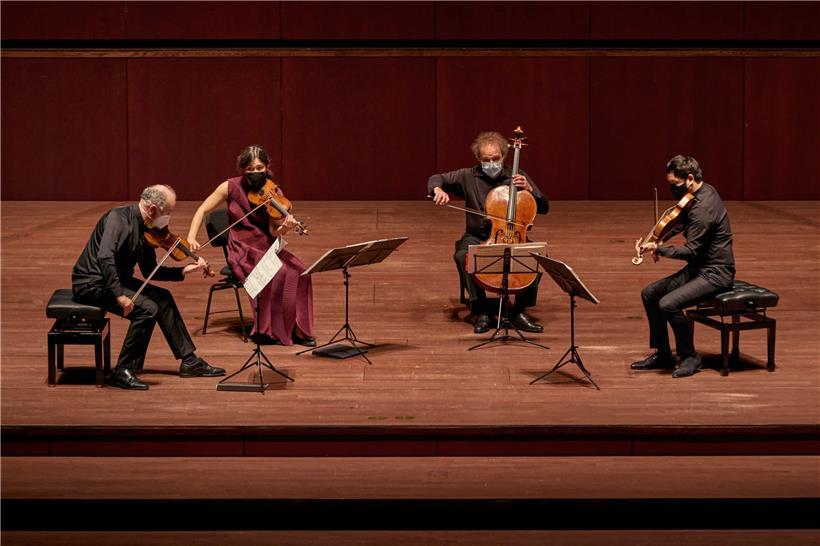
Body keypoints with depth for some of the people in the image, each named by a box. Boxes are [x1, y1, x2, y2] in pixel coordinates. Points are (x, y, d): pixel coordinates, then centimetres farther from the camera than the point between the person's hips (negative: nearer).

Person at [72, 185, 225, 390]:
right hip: (92, 283, -10)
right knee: (147, 308, -22)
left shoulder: (145, 229, 6)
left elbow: (150, 271, 13)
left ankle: (189, 361, 20)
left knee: (163, 298, 11)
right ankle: (123, 371, -12)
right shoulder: (119, 219, -22)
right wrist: (119, 295, -38)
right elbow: (104, 258, -36)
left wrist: (184, 271, 3)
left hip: (116, 279, 10)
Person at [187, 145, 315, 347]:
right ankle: (268, 330, -16)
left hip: (267, 247, 3)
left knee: (298, 271, -23)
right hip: (242, 251, -3)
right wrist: (191, 238, -14)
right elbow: (202, 210, -1)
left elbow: (273, 232, -9)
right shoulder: (231, 187, -6)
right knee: (275, 275, -30)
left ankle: (296, 329, -12)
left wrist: (284, 228, -33)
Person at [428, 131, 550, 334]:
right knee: (462, 256, -33)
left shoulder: (517, 177, 2)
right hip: (477, 238, 0)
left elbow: (544, 208, 2)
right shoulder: (469, 176, 1)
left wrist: (529, 189, -16)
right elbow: (437, 179, 7)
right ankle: (481, 310, -18)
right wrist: (438, 189, -17)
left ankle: (519, 311, -12)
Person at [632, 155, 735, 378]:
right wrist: (656, 240, 3)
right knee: (649, 294, 6)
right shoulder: (703, 192, 5)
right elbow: (681, 222, 17)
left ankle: (690, 357, -6)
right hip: (699, 268, 10)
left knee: (668, 304, -26)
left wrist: (658, 249, -21)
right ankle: (662, 355, 14)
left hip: (716, 274, -10)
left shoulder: (703, 208, -25)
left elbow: (691, 251, -24)